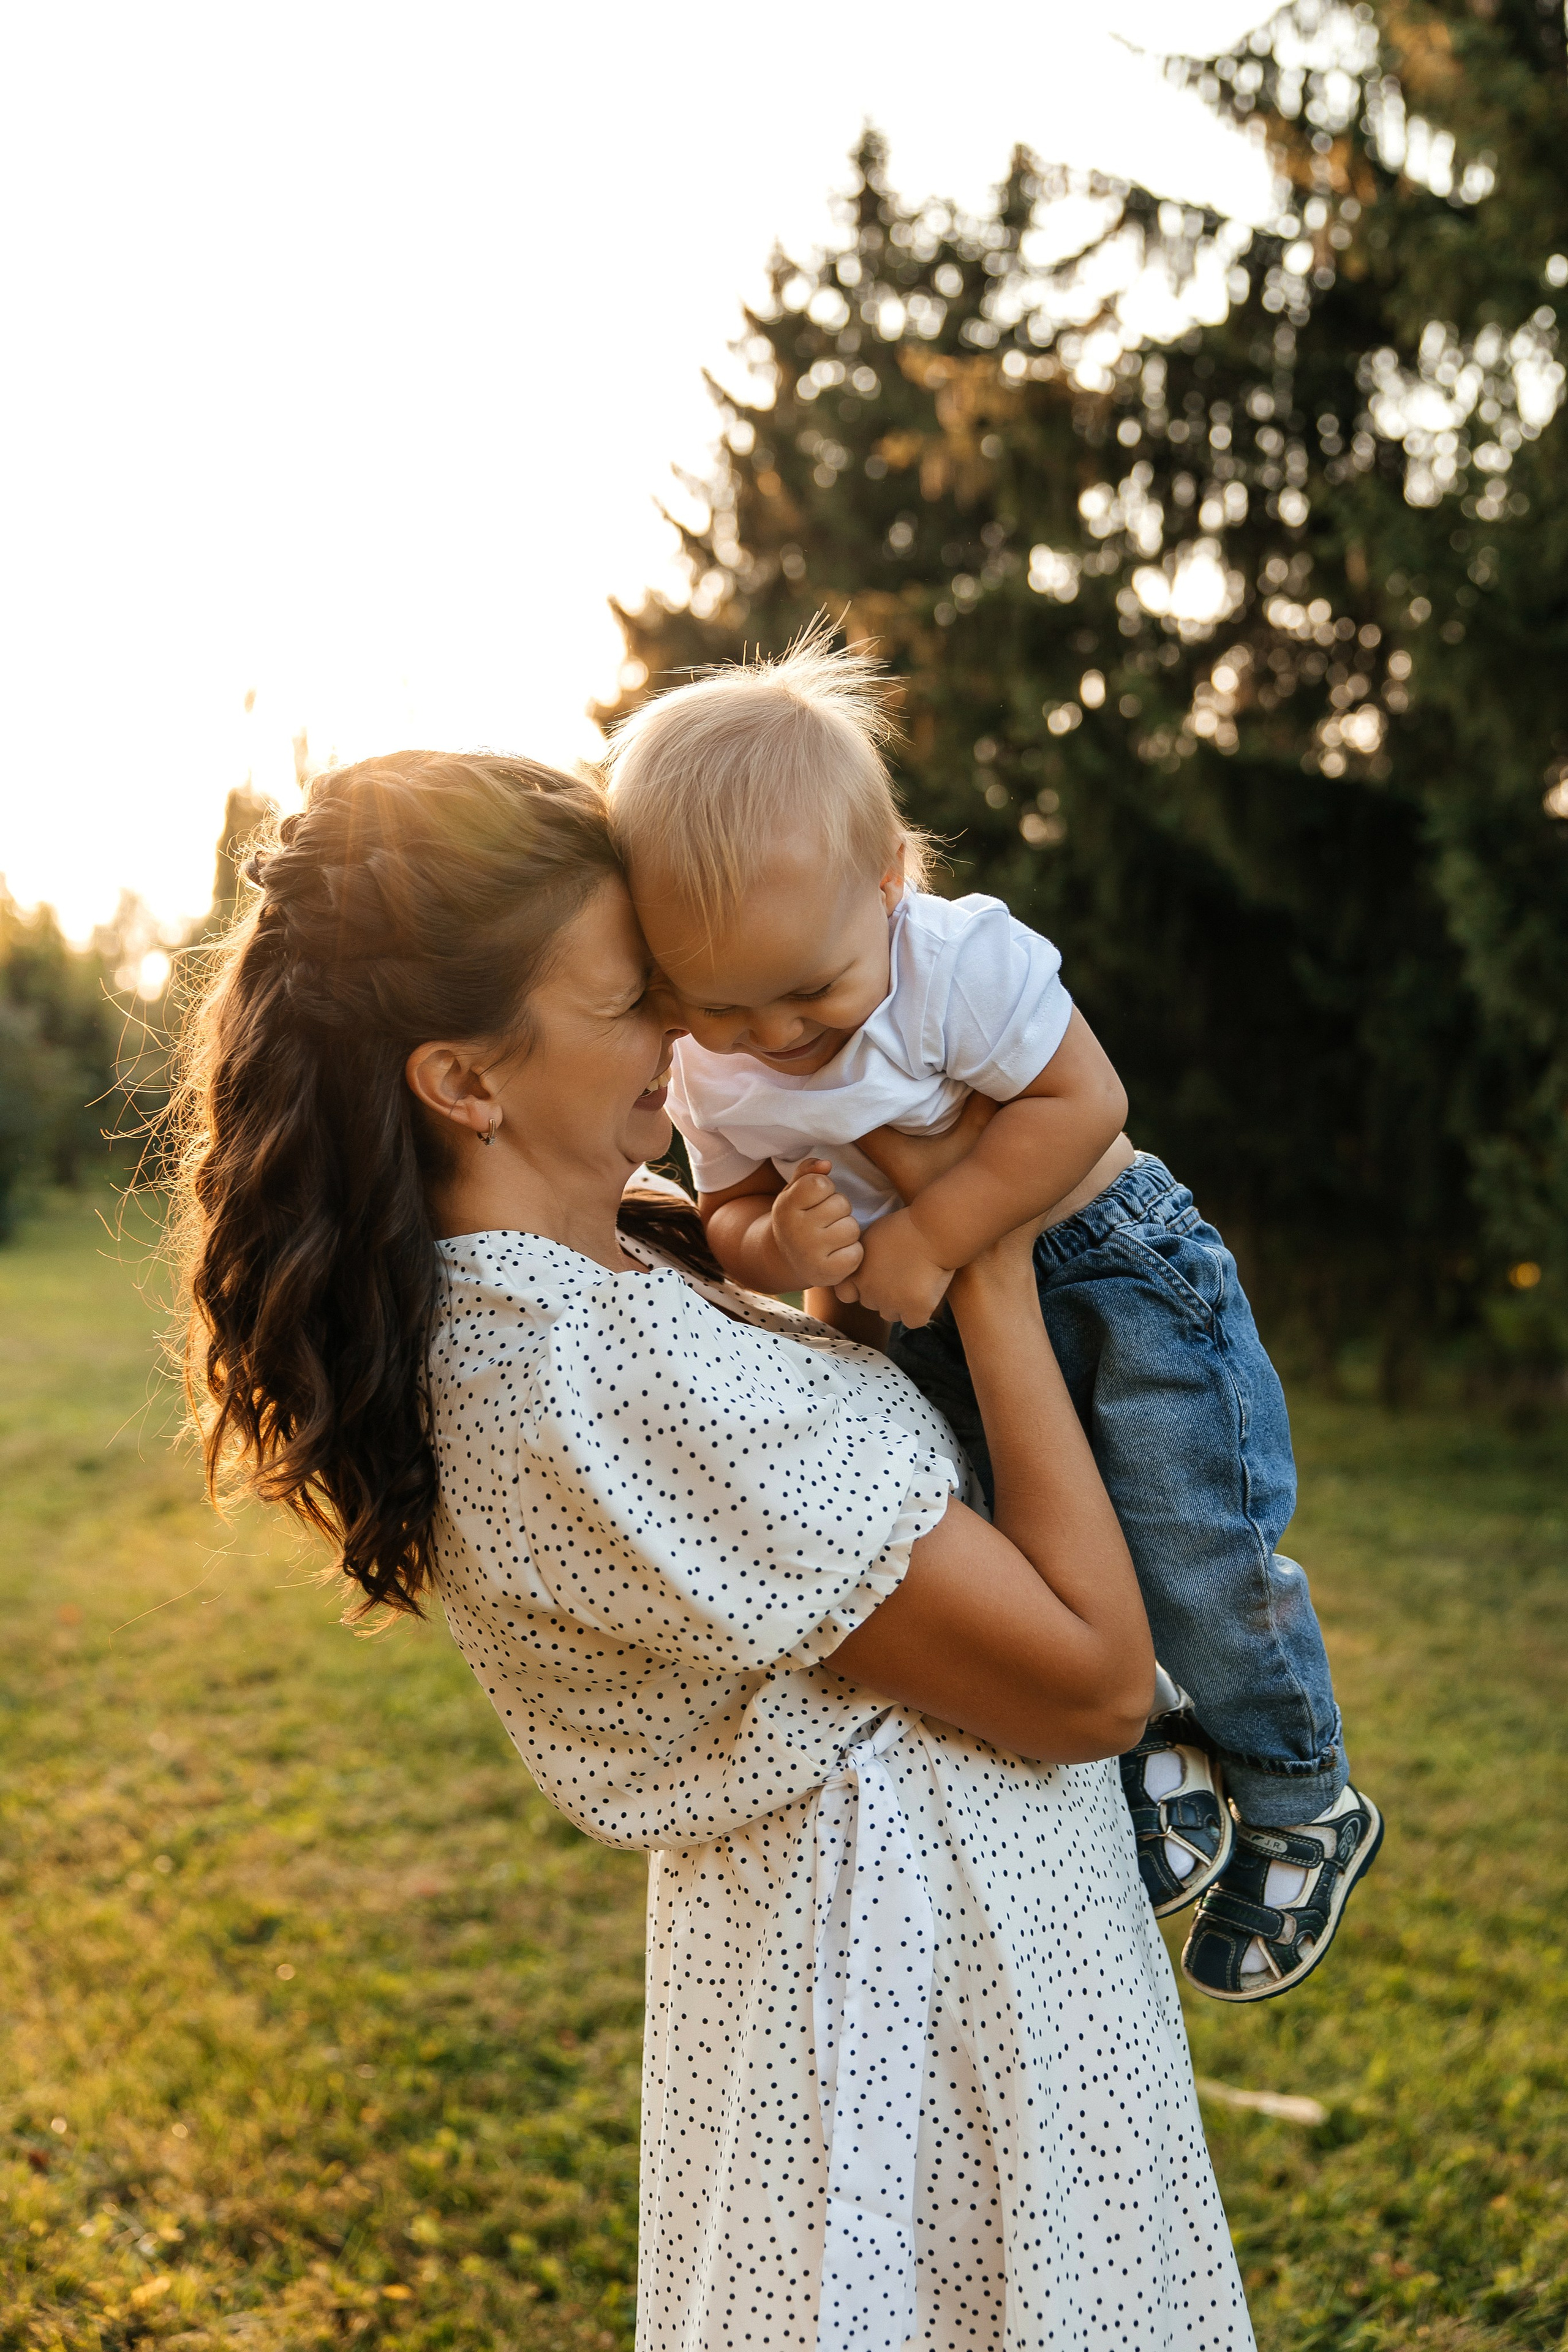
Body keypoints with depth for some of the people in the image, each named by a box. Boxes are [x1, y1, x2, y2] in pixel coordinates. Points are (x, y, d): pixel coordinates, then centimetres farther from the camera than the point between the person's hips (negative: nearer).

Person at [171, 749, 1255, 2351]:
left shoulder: (483, 1299, -3)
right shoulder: (615, 1386, -33)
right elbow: (1093, 1682, -25)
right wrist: (993, 1274, -20)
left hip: (796, 1911, 9)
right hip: (930, 1965, -9)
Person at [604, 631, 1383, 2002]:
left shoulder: (963, 961, -25)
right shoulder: (709, 1069, -8)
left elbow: (1083, 1098, -25)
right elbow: (731, 1213, 1)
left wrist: (928, 1237, -28)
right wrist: (777, 1248, -24)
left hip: (1111, 1273, -5)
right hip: (931, 1331, 6)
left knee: (1197, 1556, -7)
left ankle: (1301, 1806, 20)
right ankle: (1148, 1767, 20)